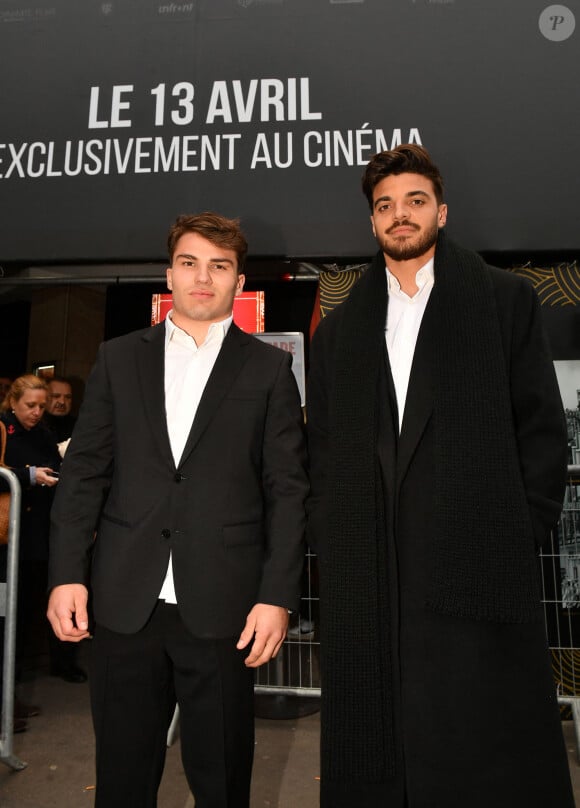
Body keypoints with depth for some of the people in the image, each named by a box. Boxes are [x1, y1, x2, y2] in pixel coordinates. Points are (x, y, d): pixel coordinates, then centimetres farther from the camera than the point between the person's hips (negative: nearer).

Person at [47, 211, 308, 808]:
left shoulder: (270, 368, 3)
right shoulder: (118, 358, 9)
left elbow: (288, 489, -1)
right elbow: (83, 472, 7)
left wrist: (277, 596, -6)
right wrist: (66, 574, 0)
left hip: (222, 604, -1)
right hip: (126, 601, 2)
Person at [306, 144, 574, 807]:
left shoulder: (505, 300, 7)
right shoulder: (337, 330, 15)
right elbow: (322, 452, 14)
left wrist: (522, 533, -3)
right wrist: (327, 541, 5)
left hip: (477, 571, -2)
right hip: (363, 579, 3)